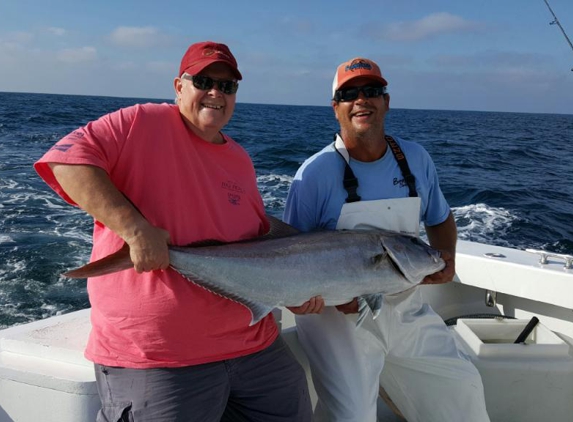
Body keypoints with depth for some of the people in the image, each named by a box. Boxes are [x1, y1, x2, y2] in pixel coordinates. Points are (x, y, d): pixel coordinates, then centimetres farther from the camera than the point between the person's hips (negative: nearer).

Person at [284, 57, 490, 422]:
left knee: (463, 390, 14)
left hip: (405, 308, 5)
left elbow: (440, 219, 15)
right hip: (339, 312, -4)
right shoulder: (317, 172, -15)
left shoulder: (416, 159, 0)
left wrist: (446, 255, -5)